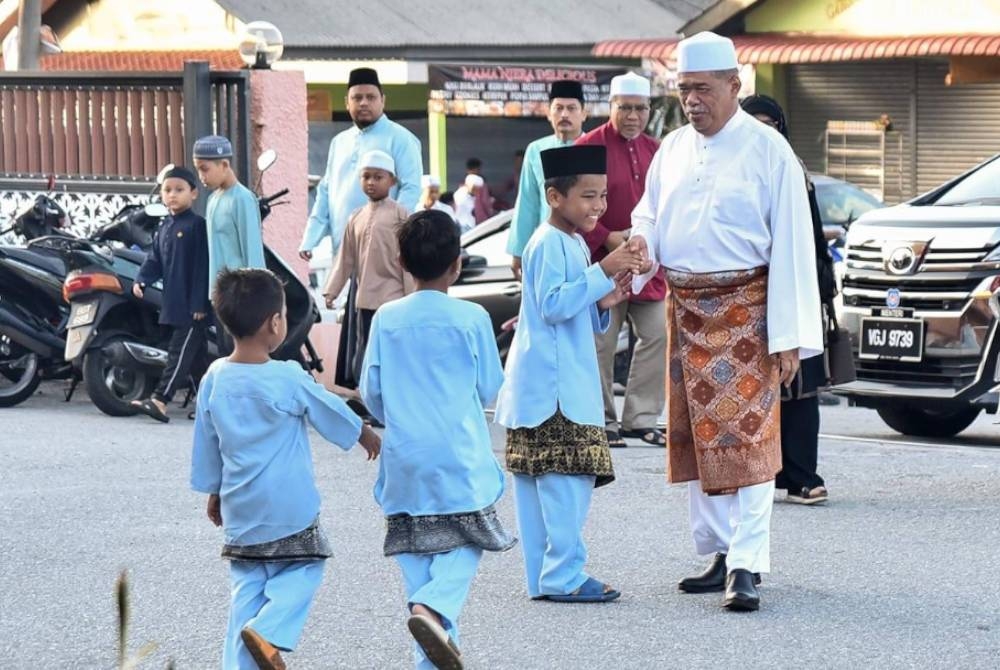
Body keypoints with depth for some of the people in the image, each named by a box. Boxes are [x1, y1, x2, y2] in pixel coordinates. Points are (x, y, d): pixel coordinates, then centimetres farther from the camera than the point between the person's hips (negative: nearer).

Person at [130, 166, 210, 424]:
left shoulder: (197, 225, -9)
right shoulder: (164, 227, 15)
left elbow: (202, 265, -13)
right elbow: (155, 260, 16)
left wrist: (199, 303, -17)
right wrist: (141, 280, -4)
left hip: (192, 305, -8)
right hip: (172, 303, 8)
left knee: (180, 351, -11)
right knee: (195, 355, 13)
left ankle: (160, 400, -19)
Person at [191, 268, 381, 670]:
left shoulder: (215, 379, -2)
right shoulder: (288, 379, -15)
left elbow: (206, 443, 8)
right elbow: (330, 413, 1)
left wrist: (214, 492, 22)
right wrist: (366, 436, 21)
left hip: (239, 511, 5)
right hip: (290, 509, -5)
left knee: (247, 585, 12)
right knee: (302, 570, 11)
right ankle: (268, 631, -10)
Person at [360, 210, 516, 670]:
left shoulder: (386, 319, 0)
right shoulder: (471, 319, -7)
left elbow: (371, 392, 5)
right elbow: (489, 388, 1)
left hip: (404, 460, 3)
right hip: (459, 458, -3)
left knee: (416, 552, 10)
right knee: (465, 545, 6)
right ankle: (434, 606, -23)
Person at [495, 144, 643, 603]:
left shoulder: (574, 244, 19)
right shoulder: (549, 243, -12)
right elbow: (553, 305, -22)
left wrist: (603, 302, 6)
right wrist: (602, 272, -23)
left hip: (569, 383, 10)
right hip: (550, 387, -10)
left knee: (537, 482, 10)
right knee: (567, 478, -12)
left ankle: (544, 577, 12)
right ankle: (563, 576, -11)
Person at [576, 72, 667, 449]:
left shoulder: (655, 151, 11)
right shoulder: (589, 147, -6)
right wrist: (606, 238, -16)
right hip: (602, 263, -5)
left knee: (658, 336, 3)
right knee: (601, 345, 0)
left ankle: (640, 419, 12)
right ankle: (603, 422, 10)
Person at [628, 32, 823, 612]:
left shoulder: (767, 150, -8)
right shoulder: (673, 149, 10)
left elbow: (791, 244, -9)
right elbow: (650, 215, 18)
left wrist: (788, 335, -14)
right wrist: (641, 244, -9)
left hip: (744, 308, -6)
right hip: (685, 308, 6)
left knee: (746, 436, -11)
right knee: (696, 437, 10)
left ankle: (747, 566, -13)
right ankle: (719, 554, 20)